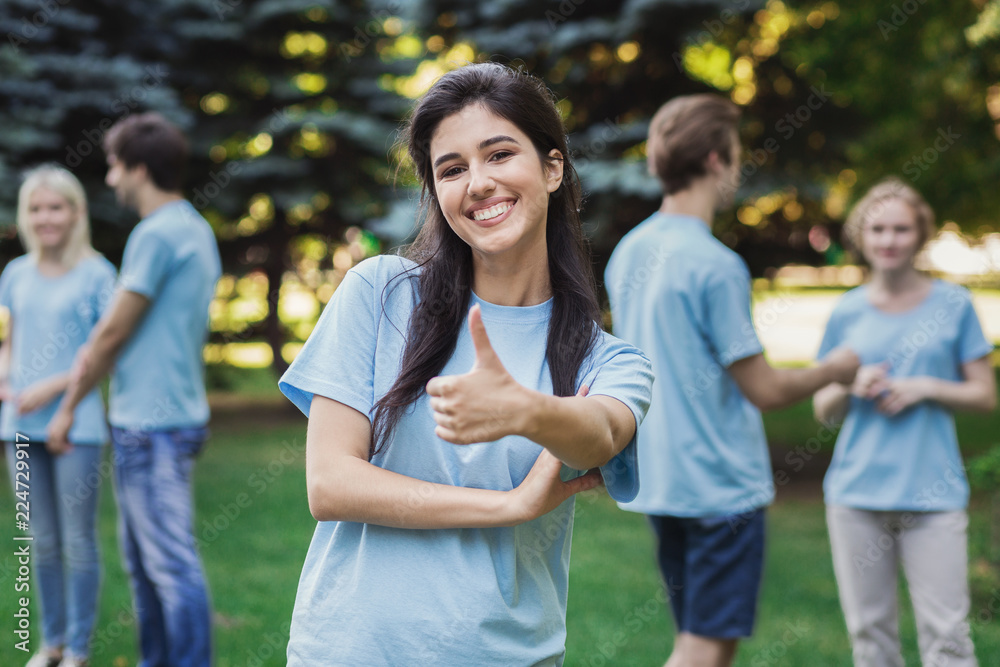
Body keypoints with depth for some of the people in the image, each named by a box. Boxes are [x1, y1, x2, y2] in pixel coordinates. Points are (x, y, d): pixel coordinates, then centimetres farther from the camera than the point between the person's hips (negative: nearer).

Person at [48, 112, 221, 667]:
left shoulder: (157, 234, -14)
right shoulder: (197, 230, 15)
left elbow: (112, 332, -12)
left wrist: (68, 405, -2)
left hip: (152, 424, -10)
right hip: (165, 416, 10)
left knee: (172, 565, -6)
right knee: (142, 561, 17)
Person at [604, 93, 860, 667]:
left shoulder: (628, 252, 7)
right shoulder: (716, 265, -18)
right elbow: (764, 390, -15)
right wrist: (834, 370, 2)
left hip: (659, 481, 8)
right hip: (721, 484, -8)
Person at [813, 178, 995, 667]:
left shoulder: (952, 304, 4)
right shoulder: (848, 312, 8)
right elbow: (822, 409, 13)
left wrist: (926, 387, -10)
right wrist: (851, 388, -9)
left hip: (933, 494, -2)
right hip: (857, 493, 2)